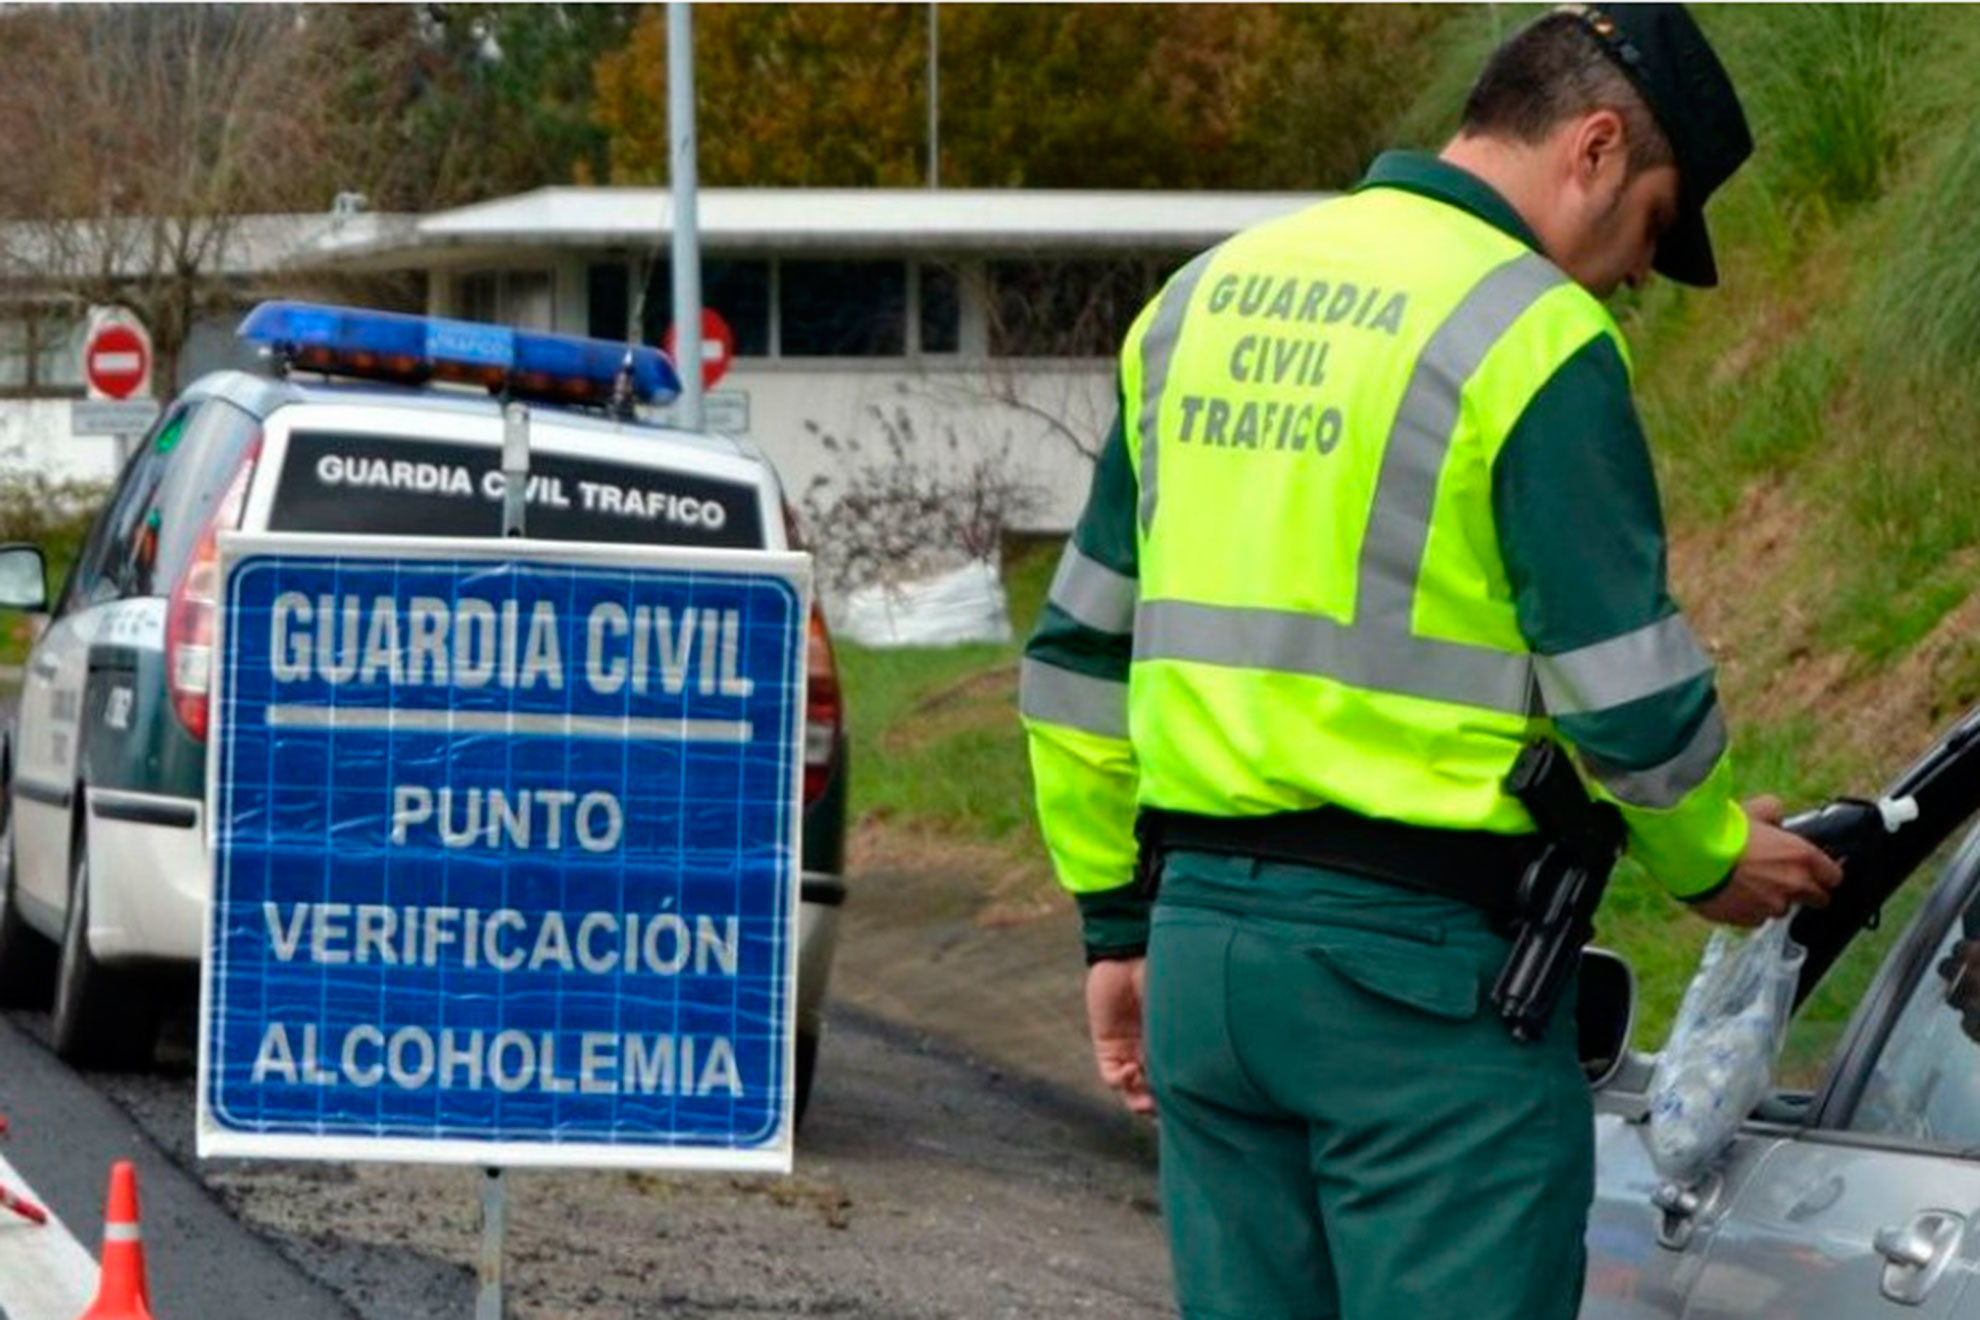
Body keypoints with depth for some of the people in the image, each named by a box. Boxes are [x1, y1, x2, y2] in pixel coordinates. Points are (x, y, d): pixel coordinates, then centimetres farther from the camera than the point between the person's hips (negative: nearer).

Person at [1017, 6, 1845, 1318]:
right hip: (1422, 965, -7)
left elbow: (1079, 654, 18)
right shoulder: (1536, 339, -10)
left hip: (1201, 929, 7)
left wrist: (1120, 923, 22)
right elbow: (1627, 689, -11)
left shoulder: (1203, 299, 14)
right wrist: (1715, 857, 9)